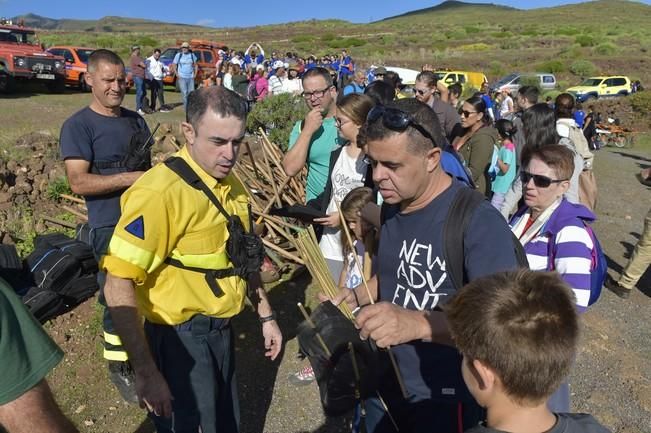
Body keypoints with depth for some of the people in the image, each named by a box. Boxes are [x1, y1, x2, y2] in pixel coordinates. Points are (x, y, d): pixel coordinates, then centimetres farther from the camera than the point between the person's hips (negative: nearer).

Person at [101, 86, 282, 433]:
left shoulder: (231, 184, 3)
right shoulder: (160, 191, -25)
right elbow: (119, 286, -26)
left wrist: (266, 315, 15)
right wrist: (146, 373, -26)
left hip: (222, 329, 8)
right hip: (180, 339, -7)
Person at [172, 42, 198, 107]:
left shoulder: (192, 55, 7)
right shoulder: (178, 55, 2)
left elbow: (195, 65, 16)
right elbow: (174, 65, 5)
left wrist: (195, 74, 6)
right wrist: (177, 74, -5)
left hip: (191, 77, 2)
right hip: (182, 77, -2)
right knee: (184, 92, -5)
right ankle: (186, 106, 2)